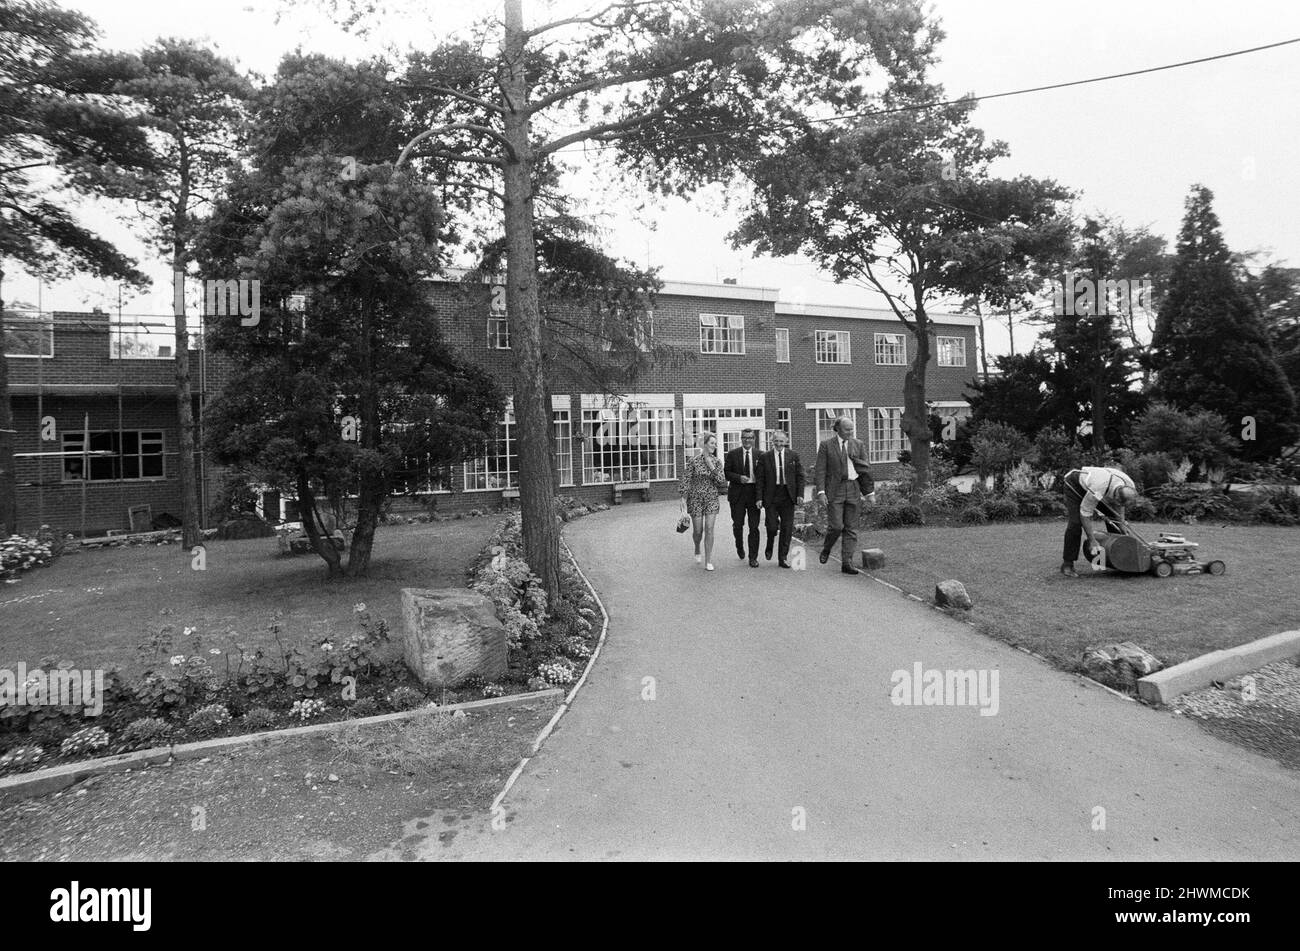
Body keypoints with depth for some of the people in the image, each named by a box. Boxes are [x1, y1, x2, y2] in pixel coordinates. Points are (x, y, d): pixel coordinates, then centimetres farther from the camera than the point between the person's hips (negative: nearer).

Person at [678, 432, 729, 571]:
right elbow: (685, 481, -6)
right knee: (698, 531, 3)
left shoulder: (716, 462, 3)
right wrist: (683, 498, -9)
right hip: (695, 499, -2)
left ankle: (708, 562, 1)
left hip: (712, 499, 2)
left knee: (709, 529, -6)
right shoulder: (693, 461, -7)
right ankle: (697, 550, 37)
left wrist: (711, 466, -13)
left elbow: (722, 482, -5)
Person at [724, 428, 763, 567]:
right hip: (737, 493, 0)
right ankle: (740, 546, 35)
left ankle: (753, 558, 5)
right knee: (738, 524, 5)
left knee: (754, 527, -2)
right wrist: (739, 478, -15)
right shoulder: (732, 454, 4)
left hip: (754, 493, 0)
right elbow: (726, 473, 1)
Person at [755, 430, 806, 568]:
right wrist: (759, 497, -5)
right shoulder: (764, 457, 1)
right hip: (771, 496, -1)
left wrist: (800, 494, -3)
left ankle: (783, 558, 13)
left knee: (787, 528, 3)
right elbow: (760, 479, 1)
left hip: (788, 496, 2)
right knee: (772, 526, -6)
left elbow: (800, 475, 7)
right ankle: (769, 546, 27)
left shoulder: (793, 455, 5)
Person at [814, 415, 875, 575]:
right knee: (836, 526, -10)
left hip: (853, 490, 4)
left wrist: (869, 492, 8)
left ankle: (847, 563, 7)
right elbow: (821, 470, -4)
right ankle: (826, 549, 19)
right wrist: (821, 491, -14)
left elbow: (864, 469, 12)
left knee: (851, 529, 3)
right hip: (834, 490, -4)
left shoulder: (857, 444, 10)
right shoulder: (826, 446, 0)